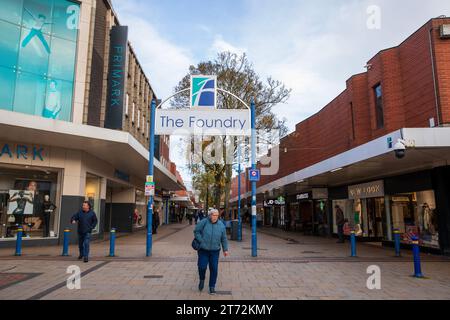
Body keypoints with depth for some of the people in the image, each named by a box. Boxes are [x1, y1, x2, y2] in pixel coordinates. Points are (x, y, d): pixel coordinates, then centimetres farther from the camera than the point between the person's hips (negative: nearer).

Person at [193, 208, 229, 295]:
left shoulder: (221, 225, -1)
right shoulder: (204, 222, -8)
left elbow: (224, 239, 6)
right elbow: (196, 231, -3)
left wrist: (225, 249, 5)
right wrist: (201, 241, -10)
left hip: (215, 251, 2)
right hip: (203, 250, -1)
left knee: (214, 269, 2)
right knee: (202, 266, -4)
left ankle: (212, 286, 19)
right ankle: (202, 280, 29)